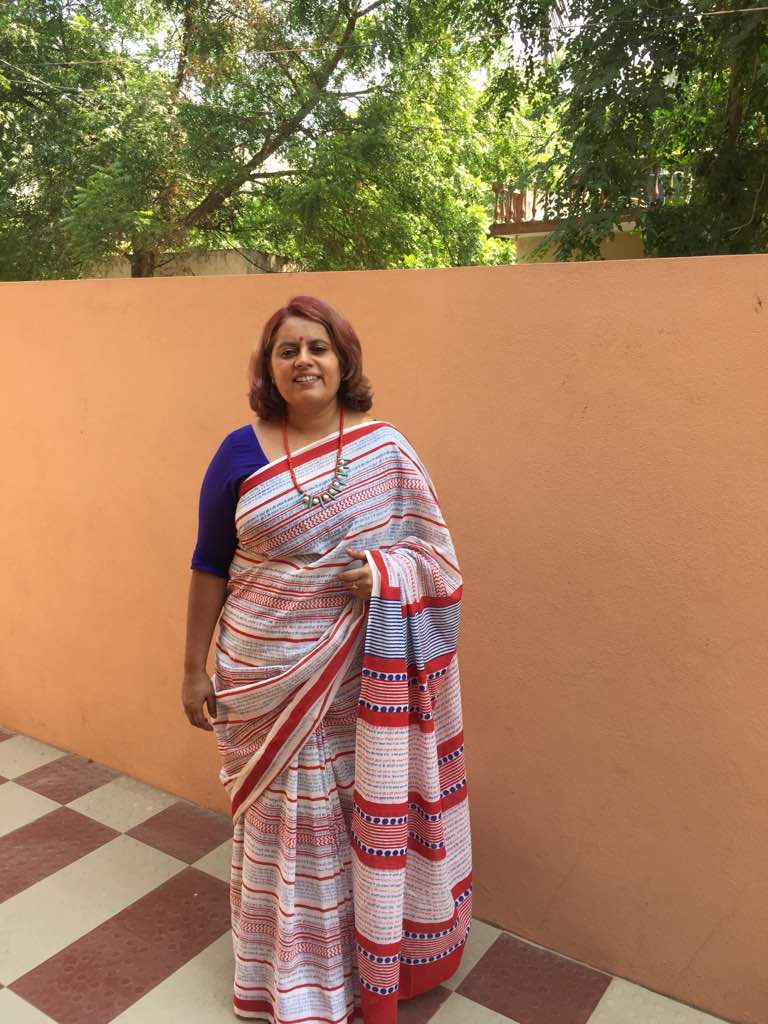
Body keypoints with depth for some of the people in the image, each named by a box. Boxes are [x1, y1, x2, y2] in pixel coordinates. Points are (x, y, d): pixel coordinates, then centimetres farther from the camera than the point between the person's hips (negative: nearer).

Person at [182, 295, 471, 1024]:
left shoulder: (387, 449, -4)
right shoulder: (240, 453, -4)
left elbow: (437, 554, 1)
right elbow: (209, 566, 2)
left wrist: (389, 574, -21)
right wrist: (193, 668, 3)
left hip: (360, 677, 0)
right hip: (265, 675, 1)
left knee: (365, 814, 11)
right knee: (281, 817, 14)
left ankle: (371, 956, 37)